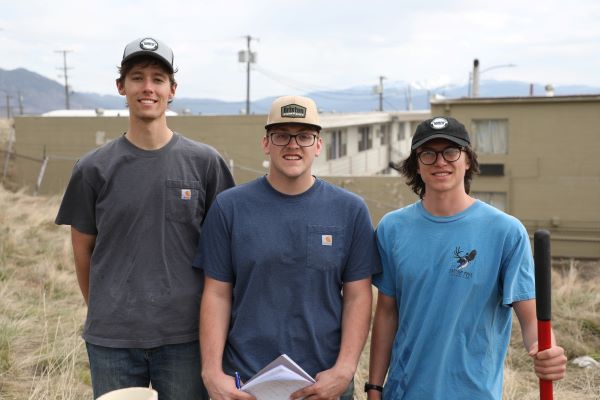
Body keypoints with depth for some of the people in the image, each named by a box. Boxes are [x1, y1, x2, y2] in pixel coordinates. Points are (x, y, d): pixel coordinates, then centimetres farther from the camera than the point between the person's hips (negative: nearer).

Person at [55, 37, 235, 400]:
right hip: (111, 340, 1)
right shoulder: (94, 168, 1)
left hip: (185, 336, 0)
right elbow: (83, 248, 9)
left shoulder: (205, 162, 0)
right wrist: (102, 312, 11)